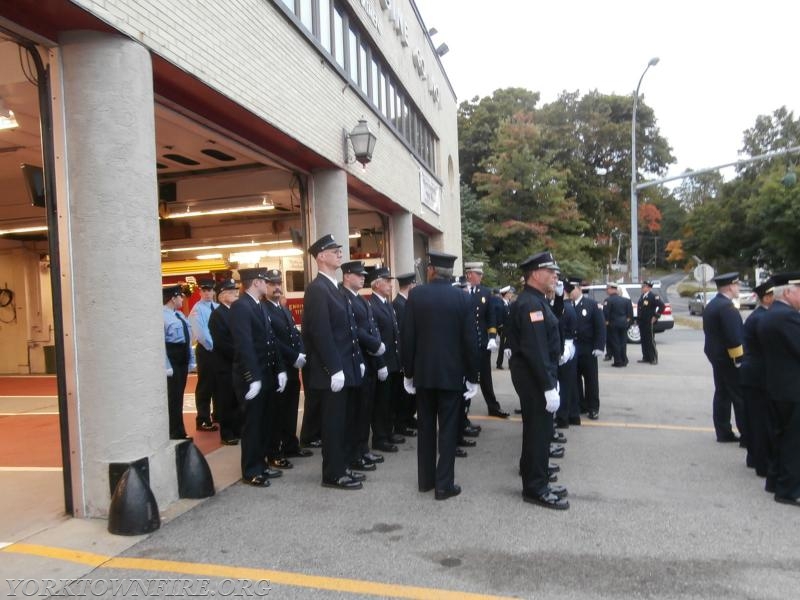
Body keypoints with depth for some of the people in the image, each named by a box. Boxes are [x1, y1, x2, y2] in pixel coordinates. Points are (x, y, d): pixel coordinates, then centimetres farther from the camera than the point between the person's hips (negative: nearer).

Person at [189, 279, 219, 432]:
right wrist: (213, 346, -17)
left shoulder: (218, 307, 8)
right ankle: (203, 421, 11)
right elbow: (200, 334, -18)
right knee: (205, 386, 2)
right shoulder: (197, 309, -11)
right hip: (206, 350, -6)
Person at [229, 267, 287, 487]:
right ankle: (251, 471, 13)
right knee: (252, 424, 2)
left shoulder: (261, 307, 14)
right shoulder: (240, 306, -14)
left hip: (267, 374, 9)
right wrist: (252, 378, -24)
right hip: (251, 377, -8)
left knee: (265, 423, 15)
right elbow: (244, 345, -21)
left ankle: (261, 464, 27)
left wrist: (280, 369, 8)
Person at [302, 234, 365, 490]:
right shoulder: (317, 289, -15)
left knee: (345, 421, 16)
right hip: (332, 372, -10)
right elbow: (320, 333, -21)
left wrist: (358, 360, 13)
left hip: (346, 367, 10)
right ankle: (333, 475, 12)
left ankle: (341, 467, 28)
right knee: (334, 423, 0)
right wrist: (334, 369, -23)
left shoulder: (334, 287, 15)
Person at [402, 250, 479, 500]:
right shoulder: (463, 298, -6)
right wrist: (473, 376, 2)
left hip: (423, 371, 2)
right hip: (452, 372, -1)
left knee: (425, 427, 14)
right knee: (448, 428, 5)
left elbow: (407, 337, -4)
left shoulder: (416, 294, -4)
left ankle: (425, 479, 24)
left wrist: (408, 372, 5)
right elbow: (471, 341, -7)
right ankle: (444, 484, 9)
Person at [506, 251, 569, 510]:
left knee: (538, 430, 17)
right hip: (534, 378, -10)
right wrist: (549, 387, -25)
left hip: (538, 375, 10)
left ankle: (536, 480, 30)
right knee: (539, 431, -1)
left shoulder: (535, 301, 13)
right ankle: (536, 489, 10)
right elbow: (535, 350, -26)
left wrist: (551, 379, 16)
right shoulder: (530, 304, -20)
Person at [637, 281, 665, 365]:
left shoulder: (653, 296, -11)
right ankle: (646, 358, 18)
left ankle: (654, 359, 3)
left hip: (649, 322, -8)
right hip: (641, 322, 8)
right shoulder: (642, 296, 14)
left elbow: (662, 306, -18)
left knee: (650, 340, -4)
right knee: (643, 340, 10)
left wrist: (656, 316, -16)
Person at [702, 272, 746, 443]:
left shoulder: (711, 305, 12)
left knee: (722, 395, 13)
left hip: (716, 356, 10)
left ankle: (723, 432, 18)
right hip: (729, 358, -10)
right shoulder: (727, 307, -19)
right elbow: (733, 336, -23)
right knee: (741, 397, -3)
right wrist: (739, 359, -19)